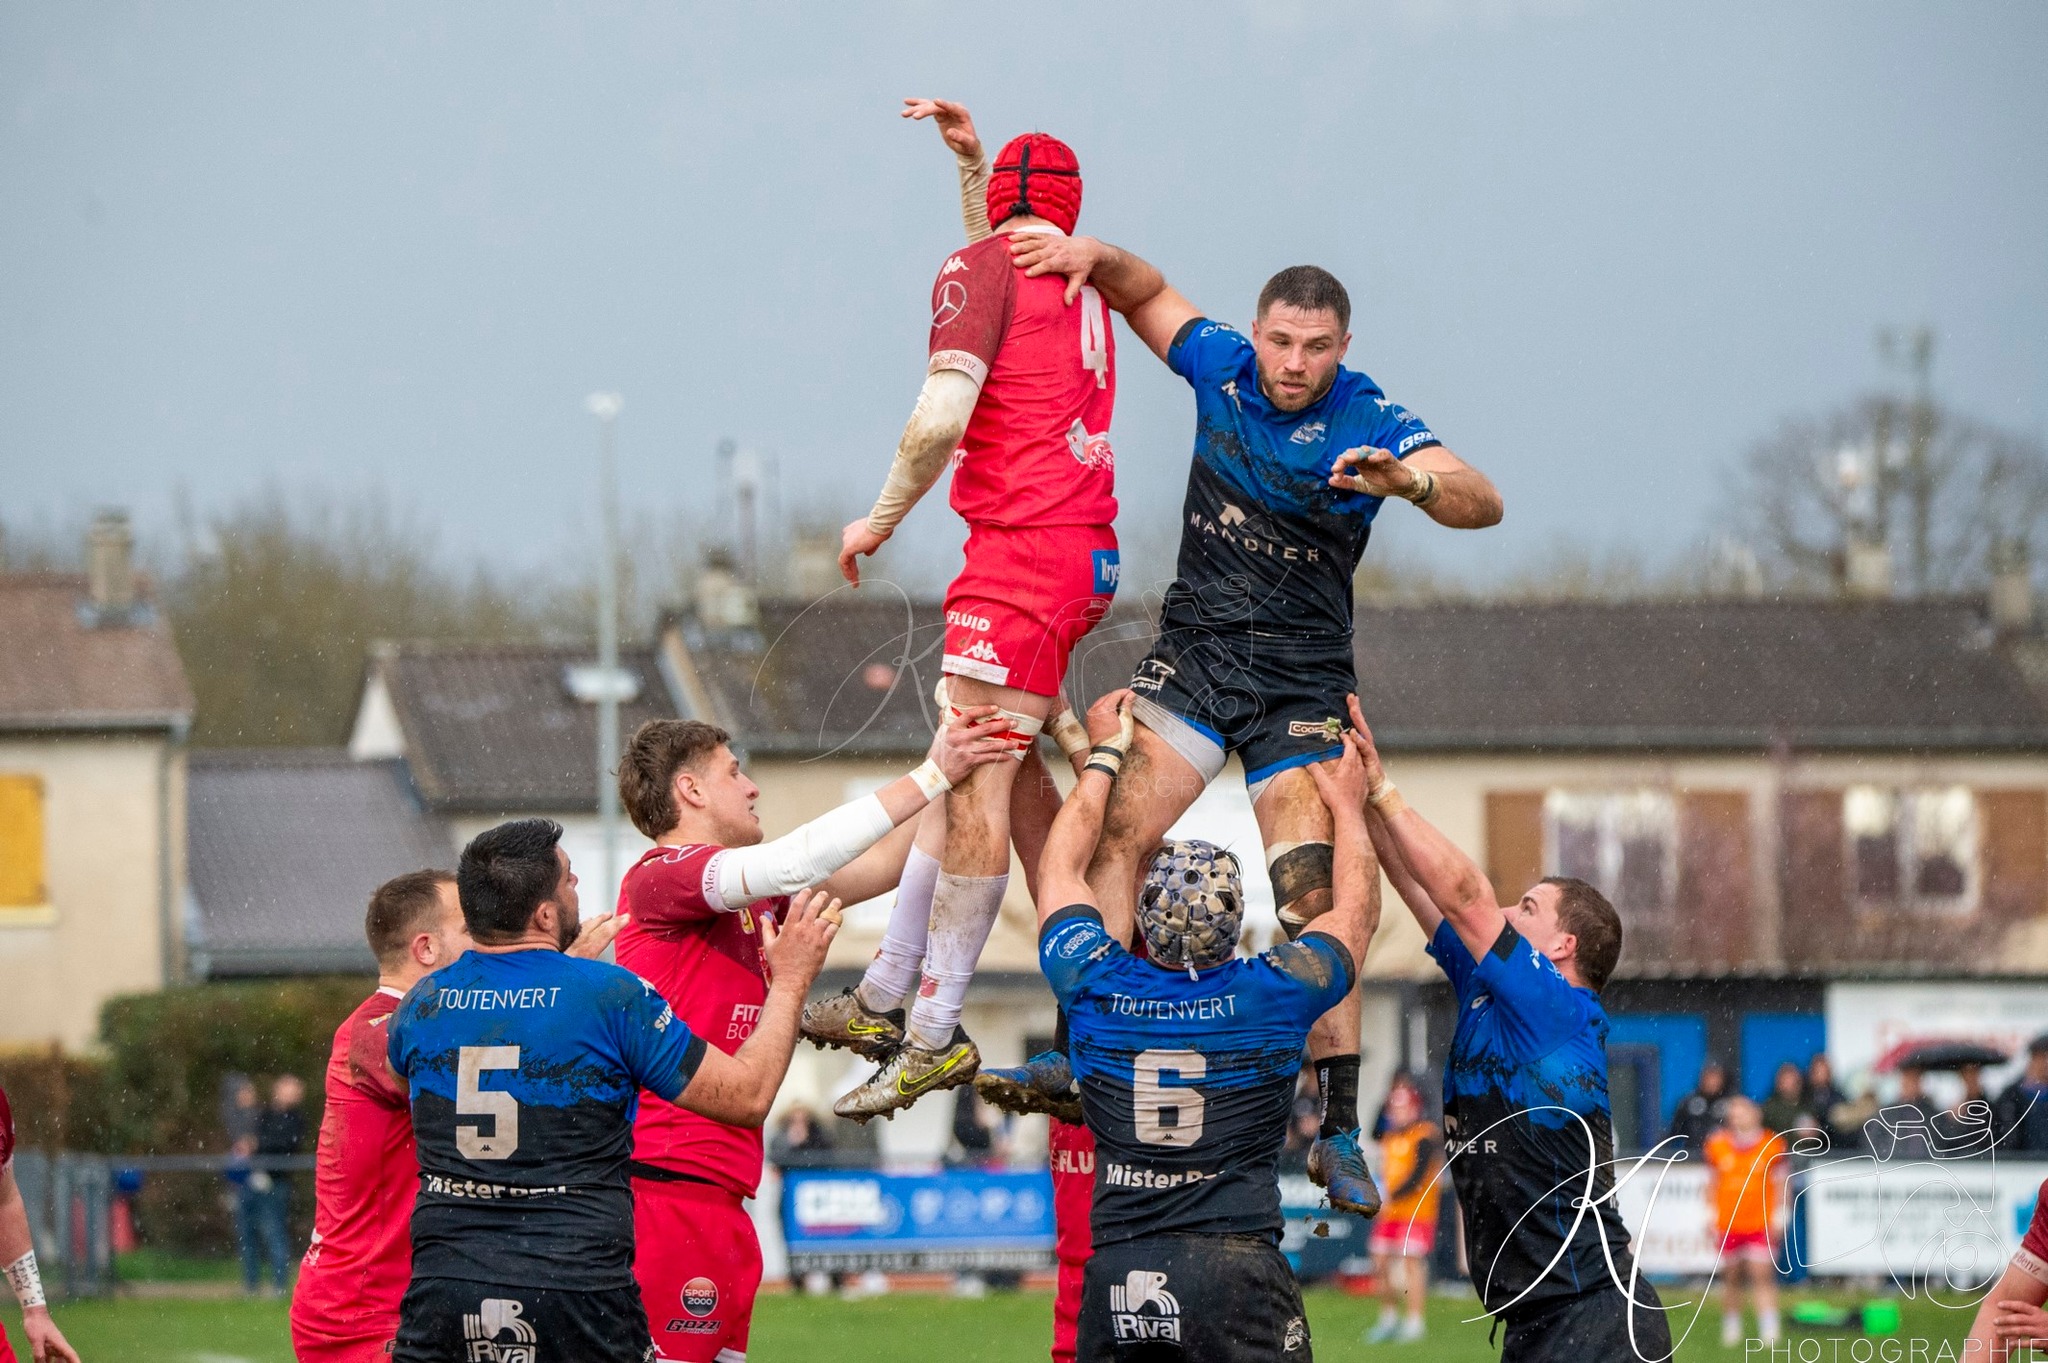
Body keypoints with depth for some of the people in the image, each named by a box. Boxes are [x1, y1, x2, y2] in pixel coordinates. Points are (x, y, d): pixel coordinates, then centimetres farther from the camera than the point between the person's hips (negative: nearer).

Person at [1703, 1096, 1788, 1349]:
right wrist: (1710, 1214, 10)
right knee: (1732, 1276, 7)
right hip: (1728, 1222, 3)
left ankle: (1769, 1330, -13)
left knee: (1762, 1275, -10)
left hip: (1762, 1223, -3)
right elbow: (1712, 1183, 14)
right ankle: (1730, 1328, 21)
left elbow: (1780, 1182, 4)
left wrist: (1779, 1215, -1)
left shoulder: (1772, 1145, -1)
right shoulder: (1717, 1145, 5)